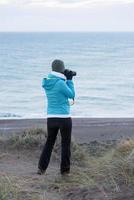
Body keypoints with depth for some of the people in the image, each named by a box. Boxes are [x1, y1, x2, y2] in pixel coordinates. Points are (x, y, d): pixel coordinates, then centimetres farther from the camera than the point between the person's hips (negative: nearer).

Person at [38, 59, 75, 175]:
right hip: (64, 118, -6)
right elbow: (72, 95, -3)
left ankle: (42, 168, 9)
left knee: (49, 142, 15)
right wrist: (69, 80, 2)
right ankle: (65, 169, 12)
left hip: (51, 118, 6)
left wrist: (66, 79, 14)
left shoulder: (47, 82, 5)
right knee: (66, 144, 7)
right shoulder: (60, 83, -16)